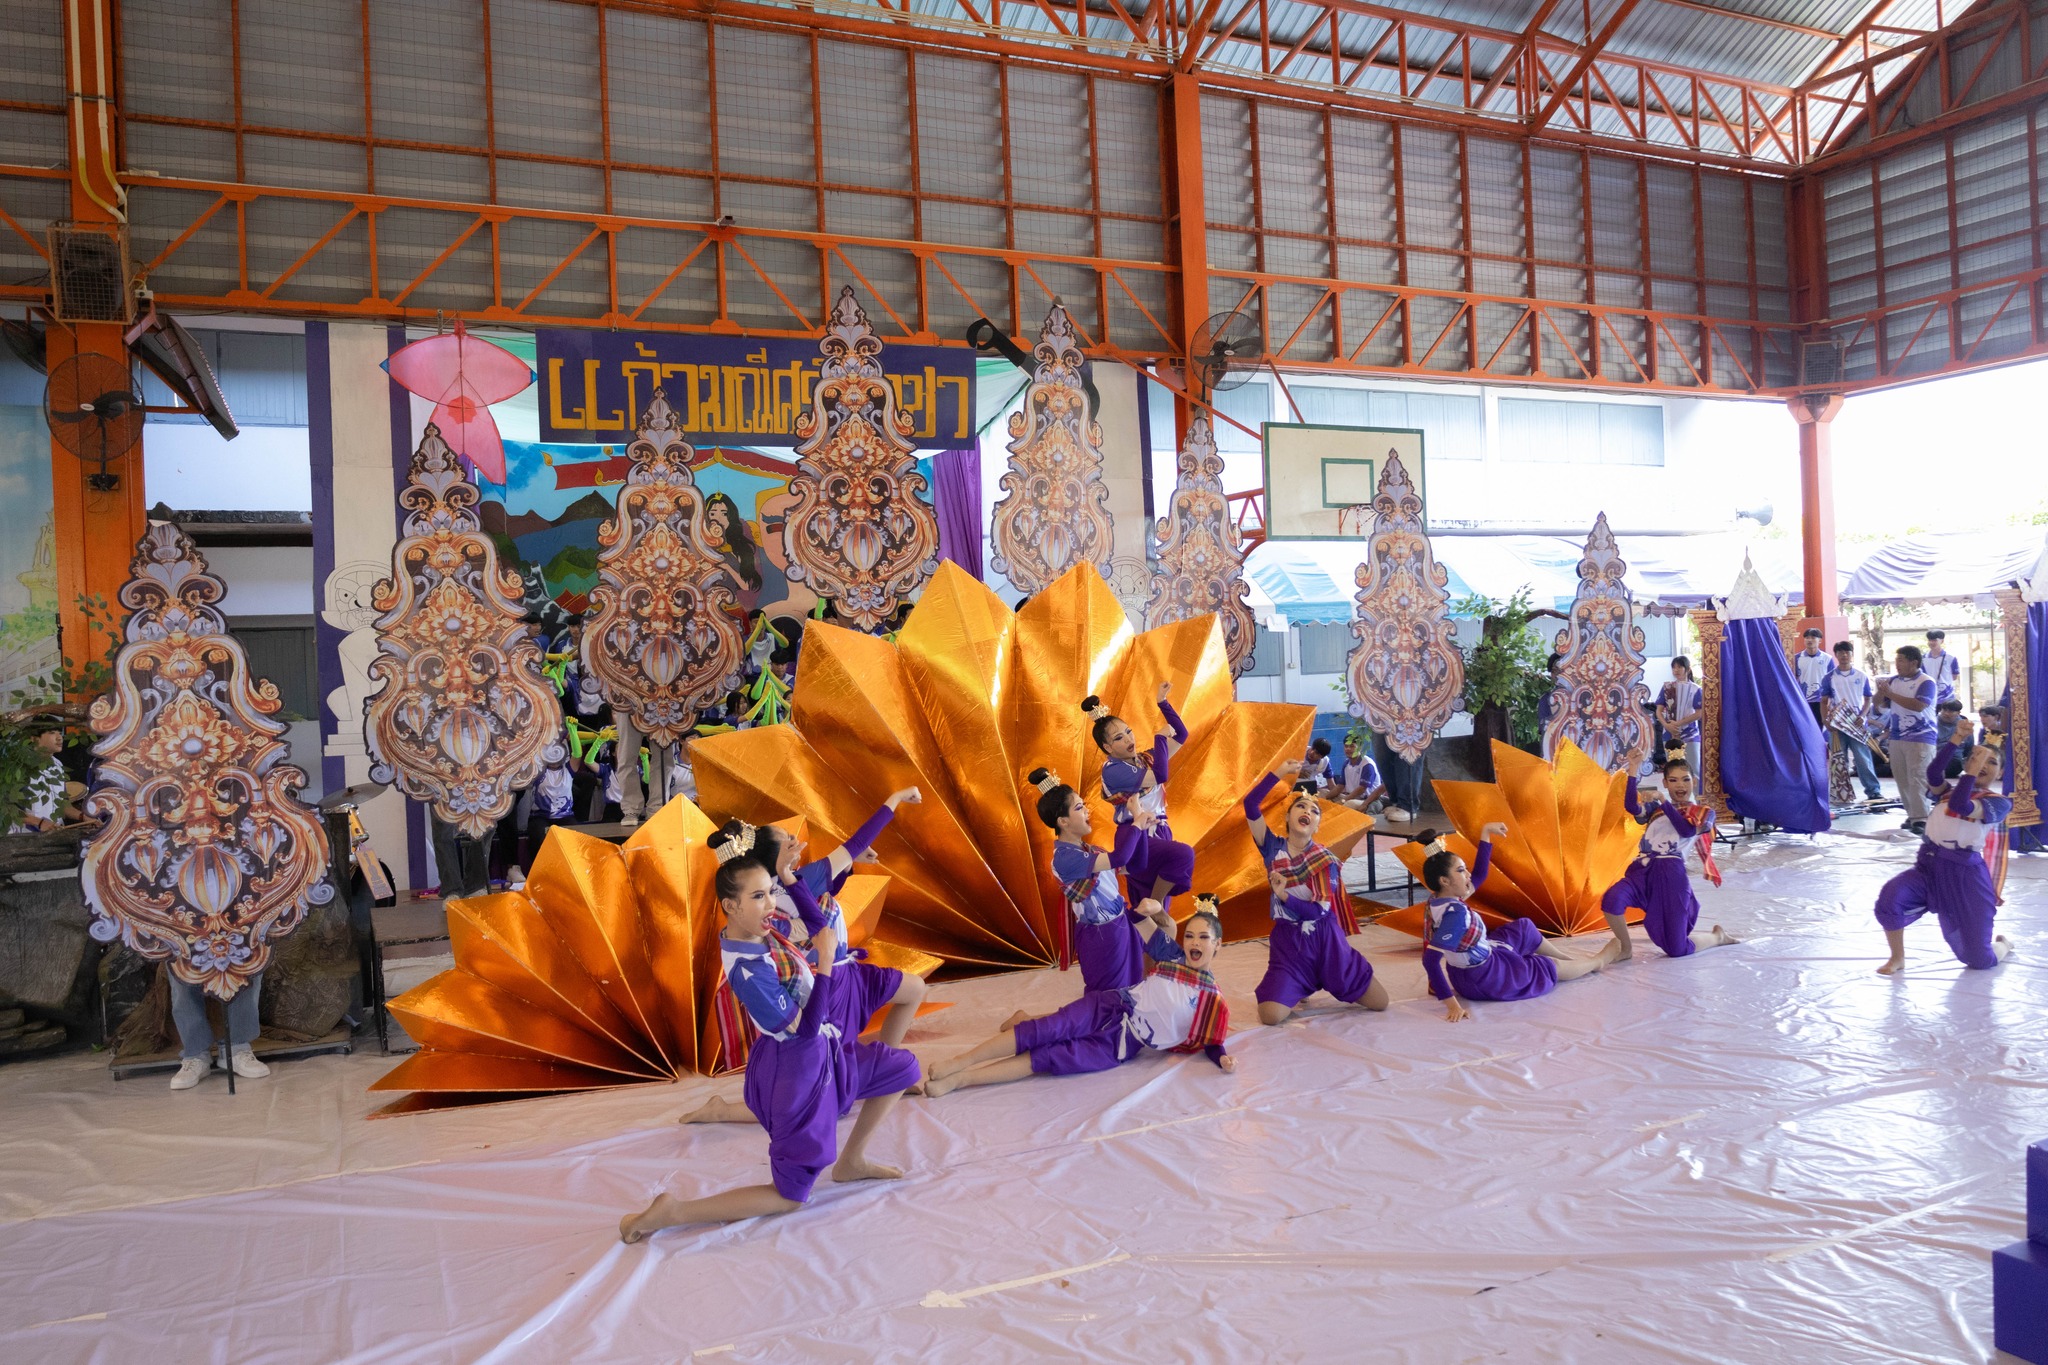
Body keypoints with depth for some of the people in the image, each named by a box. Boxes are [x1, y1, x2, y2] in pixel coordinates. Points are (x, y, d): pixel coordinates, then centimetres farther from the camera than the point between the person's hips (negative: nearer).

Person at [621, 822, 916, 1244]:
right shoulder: (747, 970, -32)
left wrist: (786, 873, 3)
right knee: (790, 1194, 4)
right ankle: (673, 1212, 3)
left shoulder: (758, 930, -6)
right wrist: (825, 961, -27)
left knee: (902, 1068, 18)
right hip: (794, 1069, -9)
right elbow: (806, 1027, -28)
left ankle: (850, 1161, 28)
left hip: (819, 1053, 9)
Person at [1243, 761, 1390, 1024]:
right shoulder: (1273, 847, -5)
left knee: (1380, 1003, 3)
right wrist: (1279, 773, -20)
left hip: (1324, 940, 0)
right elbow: (1251, 805, -19)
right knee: (1270, 1017, -18)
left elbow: (1320, 911, -17)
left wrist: (1284, 896, -29)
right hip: (1288, 942, 0)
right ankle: (1299, 990, 17)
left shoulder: (1326, 860, -8)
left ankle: (1322, 982, 28)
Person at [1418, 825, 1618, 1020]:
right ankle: (1598, 962, 48)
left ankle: (1568, 958, 49)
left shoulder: (1439, 899, -10)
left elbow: (1479, 876, 4)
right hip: (1484, 979, -8)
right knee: (1553, 967, 19)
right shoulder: (1454, 914, -36)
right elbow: (1430, 960, -42)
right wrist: (1452, 1004, -41)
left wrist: (1485, 834, 3)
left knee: (1524, 928, 27)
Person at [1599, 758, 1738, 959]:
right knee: (1612, 899, -32)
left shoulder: (1703, 812, 12)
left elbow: (1687, 830, -10)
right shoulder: (1655, 809, 17)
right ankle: (1625, 948, -5)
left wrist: (1664, 802, -15)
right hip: (1643, 870, 2)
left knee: (1677, 950, -1)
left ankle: (1717, 936, 33)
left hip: (1671, 874, -2)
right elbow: (1631, 807, -6)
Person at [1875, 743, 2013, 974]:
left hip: (1965, 875, -2)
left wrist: (1972, 771, -18)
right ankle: (1897, 958, -7)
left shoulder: (1999, 803, 0)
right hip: (1929, 866, 3)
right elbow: (1932, 774, -14)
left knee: (1979, 961, 2)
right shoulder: (1950, 790, 11)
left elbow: (1960, 806, -21)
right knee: (1889, 898, -32)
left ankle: (2002, 945, 42)